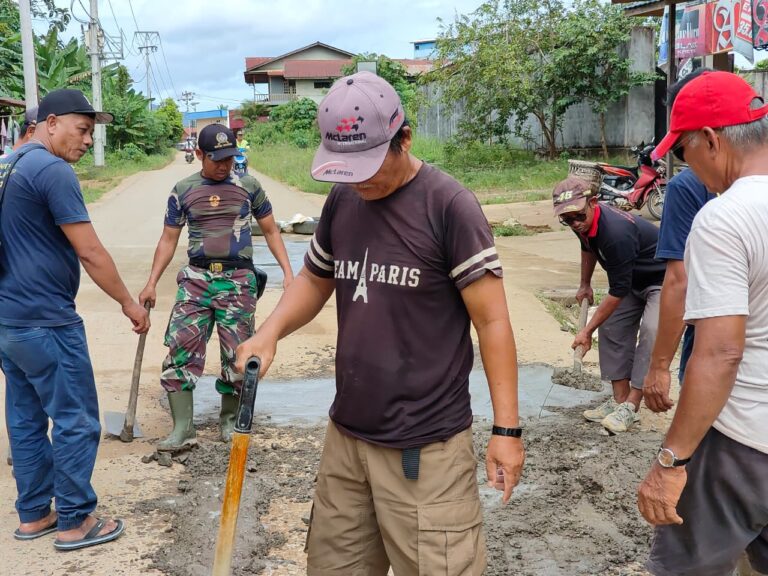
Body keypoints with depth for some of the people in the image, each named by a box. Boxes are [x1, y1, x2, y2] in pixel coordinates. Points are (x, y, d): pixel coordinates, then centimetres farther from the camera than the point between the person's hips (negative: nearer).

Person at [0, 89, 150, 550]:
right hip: (44, 322, -9)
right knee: (75, 422, 2)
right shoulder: (53, 171, -16)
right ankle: (74, 522, 12)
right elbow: (90, 252, -17)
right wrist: (129, 302, -6)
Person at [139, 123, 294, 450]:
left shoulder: (249, 187, 5)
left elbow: (271, 231, 10)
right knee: (180, 346, -10)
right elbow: (168, 240, 10)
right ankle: (183, 427, -4)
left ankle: (229, 418, 23)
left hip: (238, 279, -1)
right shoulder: (183, 191, 6)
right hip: (197, 277, 1)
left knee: (237, 352, 2)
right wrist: (152, 283, 3)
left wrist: (288, 272, -1)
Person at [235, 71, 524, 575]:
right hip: (346, 435, 6)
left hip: (425, 449, -6)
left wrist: (506, 427, -12)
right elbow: (315, 280, 19)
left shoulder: (449, 206, -12)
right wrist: (270, 332, 0)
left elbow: (492, 320, -11)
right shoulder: (341, 202, 6)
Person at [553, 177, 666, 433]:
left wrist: (588, 330, -25)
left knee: (651, 333, -25)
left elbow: (618, 291, -31)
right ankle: (619, 399, 7)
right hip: (633, 280, 9)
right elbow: (588, 248, 17)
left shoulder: (616, 232, -37)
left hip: (662, 279, -9)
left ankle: (631, 406, -20)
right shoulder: (584, 224, -10)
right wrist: (585, 284, 19)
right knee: (612, 328, 2)